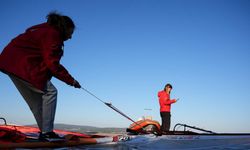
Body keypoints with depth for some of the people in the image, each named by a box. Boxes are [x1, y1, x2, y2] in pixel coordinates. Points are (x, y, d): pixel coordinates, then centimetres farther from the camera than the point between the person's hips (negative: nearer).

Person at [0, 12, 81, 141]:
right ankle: (47, 132, -8)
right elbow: (52, 63, -18)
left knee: (37, 99, 11)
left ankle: (44, 132, 13)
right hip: (22, 65, -10)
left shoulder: (45, 29, 19)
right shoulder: (52, 34, -12)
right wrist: (70, 80, -13)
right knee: (50, 92, -7)